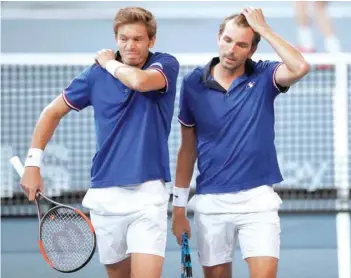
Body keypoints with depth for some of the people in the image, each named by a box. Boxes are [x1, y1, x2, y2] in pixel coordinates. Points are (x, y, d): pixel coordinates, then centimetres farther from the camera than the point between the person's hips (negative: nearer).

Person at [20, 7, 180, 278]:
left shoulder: (166, 64, -3)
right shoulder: (97, 74, 3)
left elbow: (140, 81, -27)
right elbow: (52, 112, 13)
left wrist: (110, 64, -7)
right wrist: (33, 163, 5)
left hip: (148, 193, -3)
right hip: (104, 194, 3)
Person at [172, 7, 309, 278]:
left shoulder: (263, 77, -2)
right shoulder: (193, 83, 1)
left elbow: (300, 67, -26)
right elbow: (188, 149, 9)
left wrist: (263, 28, -18)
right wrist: (179, 207, 7)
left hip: (257, 199, -2)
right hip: (211, 202, 2)